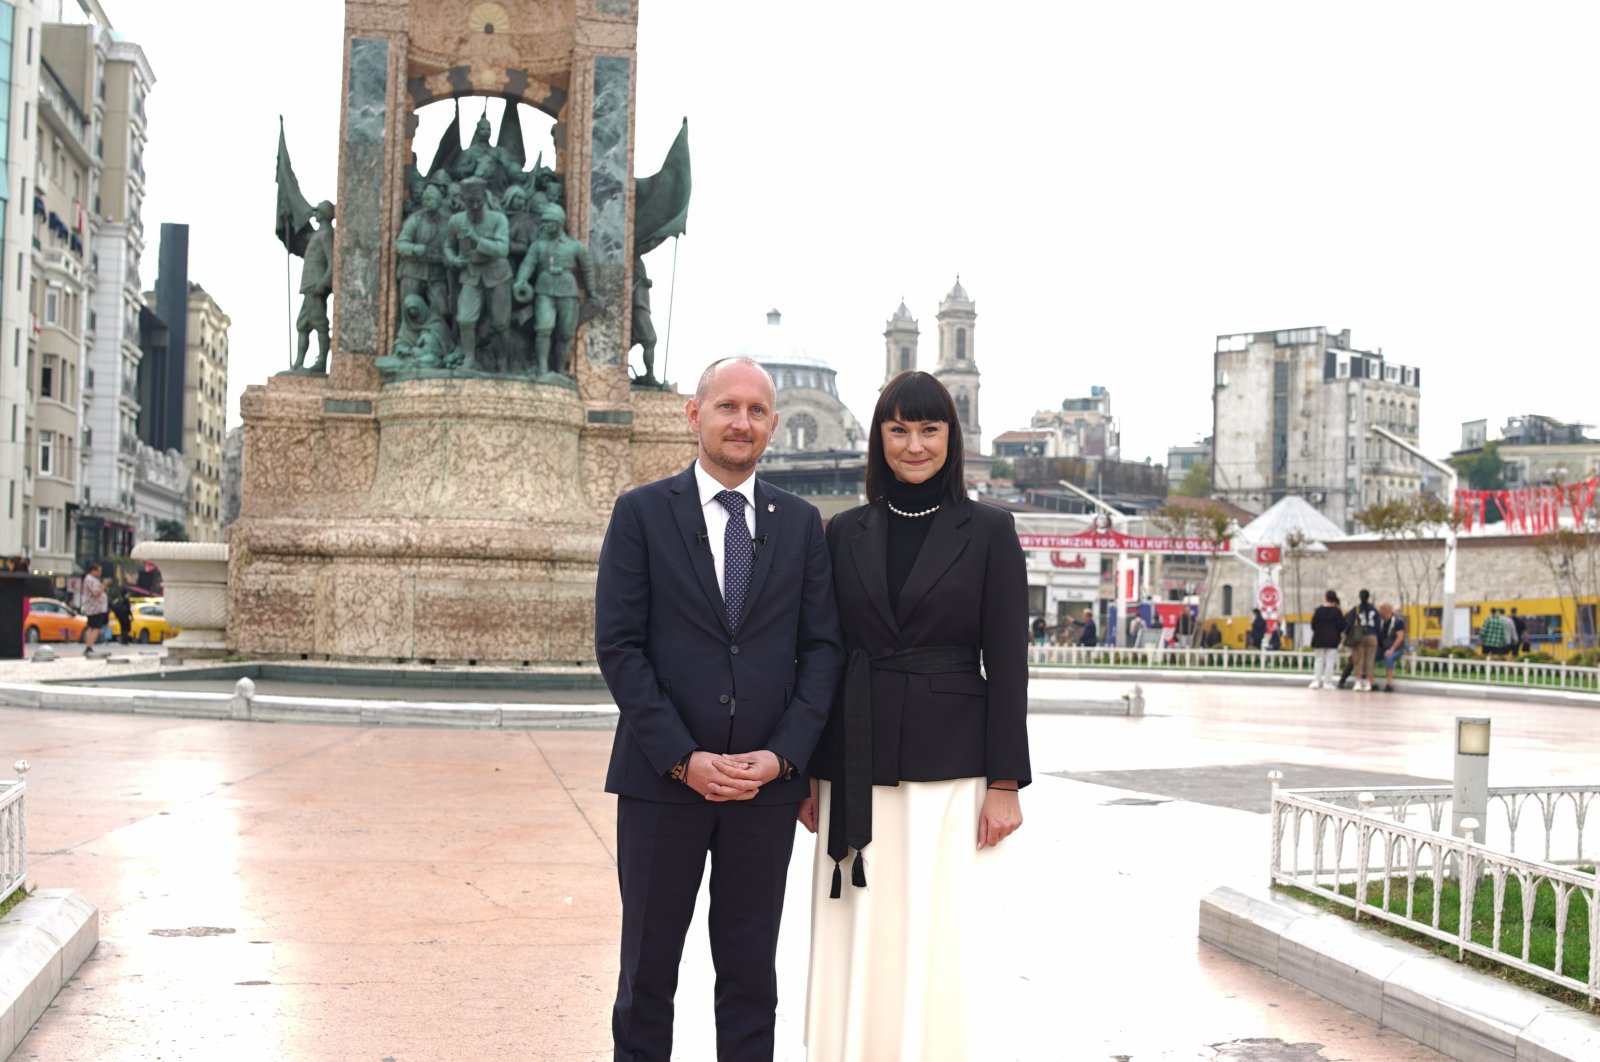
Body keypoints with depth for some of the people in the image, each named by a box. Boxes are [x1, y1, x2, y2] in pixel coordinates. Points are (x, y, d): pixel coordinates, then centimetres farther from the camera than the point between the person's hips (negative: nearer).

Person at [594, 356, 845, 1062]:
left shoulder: (800, 523, 8)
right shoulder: (641, 513, 0)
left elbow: (822, 647, 5)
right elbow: (618, 646, -5)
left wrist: (783, 755, -8)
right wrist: (684, 758, -13)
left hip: (769, 783, 2)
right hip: (662, 779, -2)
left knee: (750, 971, 9)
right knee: (648, 965, 7)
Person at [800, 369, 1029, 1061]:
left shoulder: (988, 531, 0)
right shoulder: (846, 533, 9)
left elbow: (1006, 664, -3)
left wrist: (1005, 783, -8)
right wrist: (805, 771, 6)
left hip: (952, 768, -3)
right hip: (858, 769, 3)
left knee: (944, 950, -1)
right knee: (858, 948, 5)